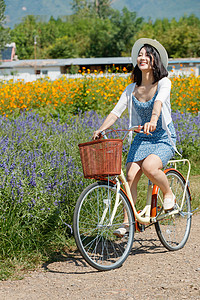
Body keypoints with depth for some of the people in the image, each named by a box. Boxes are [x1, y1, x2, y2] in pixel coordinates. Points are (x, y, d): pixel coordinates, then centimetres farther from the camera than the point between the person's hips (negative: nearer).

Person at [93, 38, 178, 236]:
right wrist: (100, 130, -18)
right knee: (130, 176, -17)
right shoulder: (132, 89, 5)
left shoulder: (163, 83, -9)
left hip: (164, 139, -4)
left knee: (149, 167, -31)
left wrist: (153, 120, -50)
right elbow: (116, 111, -1)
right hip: (142, 138, 4)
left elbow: (159, 101, -30)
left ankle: (168, 194, -2)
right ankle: (127, 222, -10)